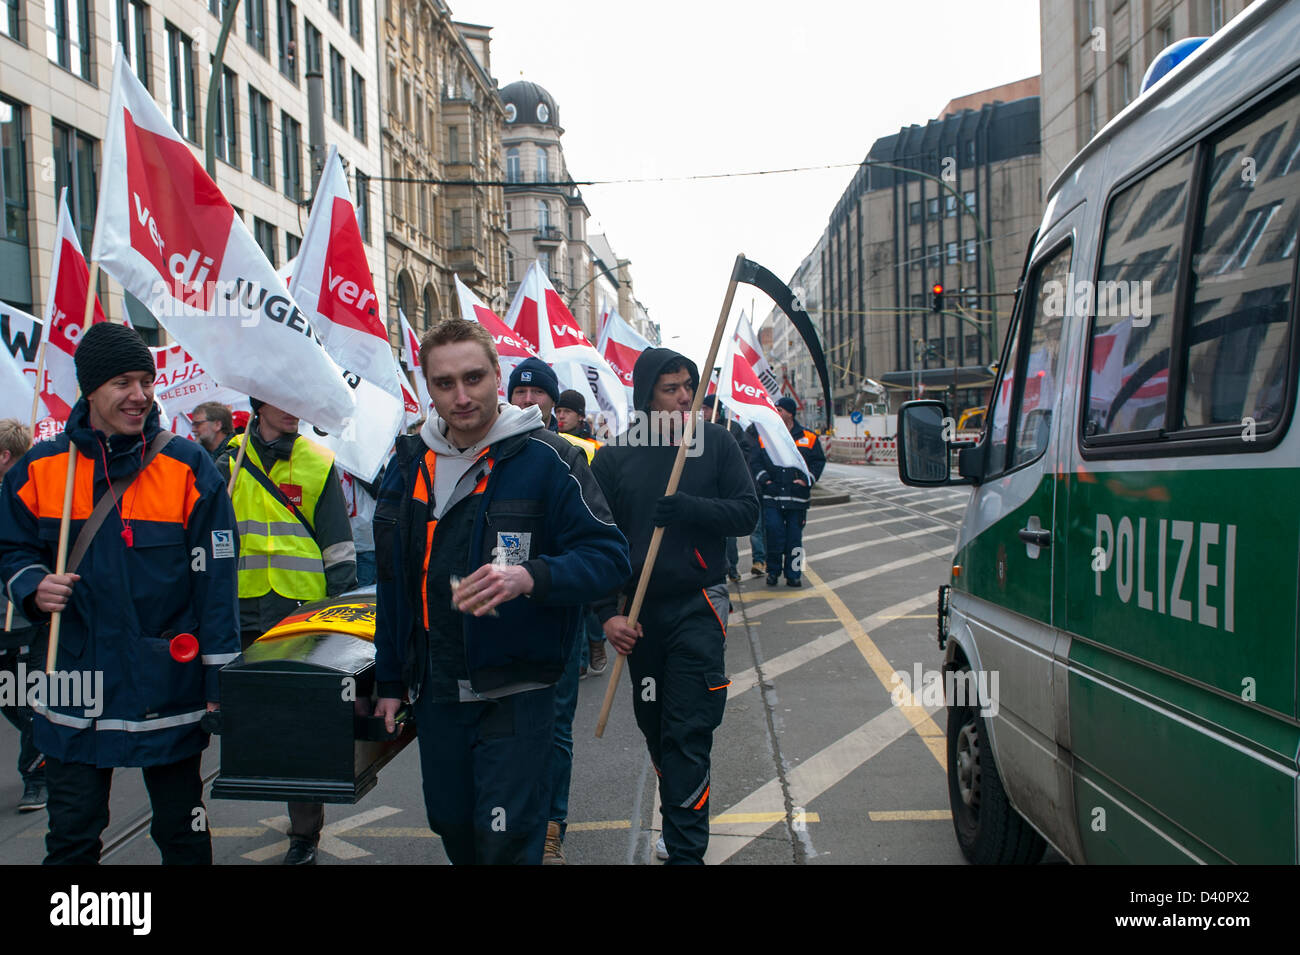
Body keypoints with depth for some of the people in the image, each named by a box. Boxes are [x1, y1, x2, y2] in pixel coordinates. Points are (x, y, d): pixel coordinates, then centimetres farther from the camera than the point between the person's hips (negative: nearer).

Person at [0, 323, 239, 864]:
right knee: (71, 840, 12)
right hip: (76, 690, 2)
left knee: (183, 836, 13)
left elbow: (215, 579, -5)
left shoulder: (188, 468, -5)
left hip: (168, 688, -2)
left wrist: (221, 678, -7)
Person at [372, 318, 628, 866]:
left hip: (515, 692, -5)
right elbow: (394, 583, 14)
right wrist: (390, 681, 15)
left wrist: (530, 577, -31)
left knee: (507, 842, -2)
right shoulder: (409, 465, 6)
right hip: (435, 692, 6)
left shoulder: (546, 459, -12)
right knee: (452, 826, 19)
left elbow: (607, 554, -14)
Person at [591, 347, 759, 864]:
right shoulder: (614, 456, 1)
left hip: (697, 607, -2)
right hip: (640, 612, 3)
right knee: (654, 725, 14)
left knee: (688, 733, -7)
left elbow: (746, 510, -2)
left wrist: (687, 508, -19)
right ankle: (681, 816, 35)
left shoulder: (716, 442, 0)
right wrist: (608, 611, -6)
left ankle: (685, 850, -1)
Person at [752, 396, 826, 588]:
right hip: (771, 497, 0)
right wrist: (763, 478, -6)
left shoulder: (808, 438, 6)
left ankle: (793, 574, 14)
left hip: (797, 498, 0)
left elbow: (819, 461, 9)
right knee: (774, 534, -7)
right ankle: (773, 571, 10)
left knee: (794, 536, 4)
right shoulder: (764, 437, 9)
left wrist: (807, 479, -5)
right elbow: (755, 462, 9)